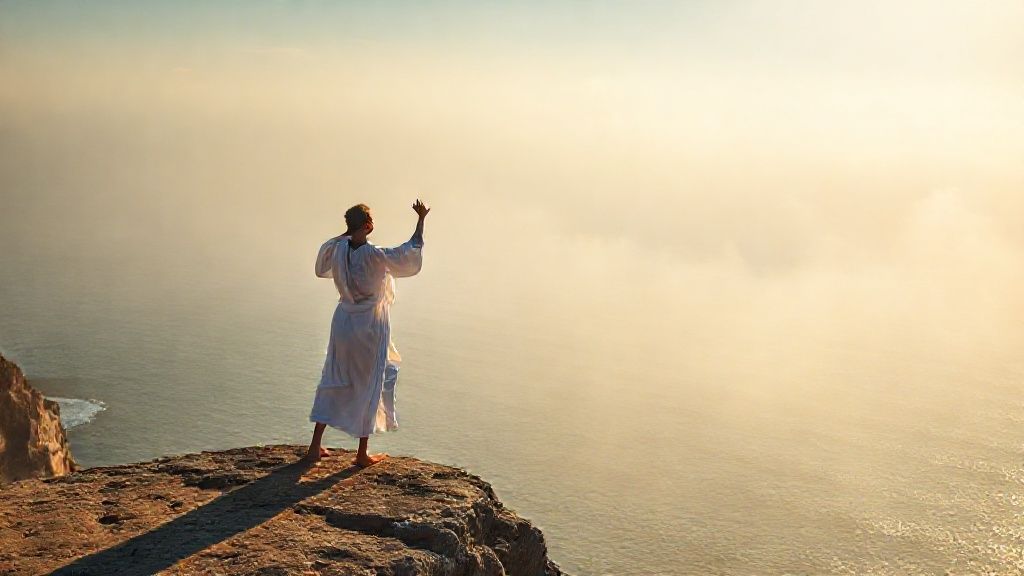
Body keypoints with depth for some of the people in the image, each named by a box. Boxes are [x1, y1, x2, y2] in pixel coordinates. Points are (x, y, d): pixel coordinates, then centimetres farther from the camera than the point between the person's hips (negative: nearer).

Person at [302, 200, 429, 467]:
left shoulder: (338, 249, -7)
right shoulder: (376, 256, -22)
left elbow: (321, 267, 17)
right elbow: (411, 253, -8)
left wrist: (348, 233, 18)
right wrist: (421, 220, 3)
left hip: (343, 323, 5)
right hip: (370, 329, -5)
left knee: (333, 383, 16)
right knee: (370, 387, 9)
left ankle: (315, 447, 19)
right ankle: (363, 454, 18)